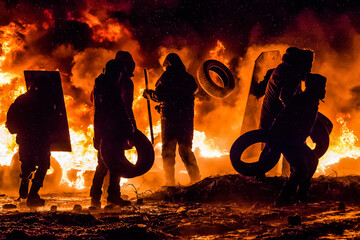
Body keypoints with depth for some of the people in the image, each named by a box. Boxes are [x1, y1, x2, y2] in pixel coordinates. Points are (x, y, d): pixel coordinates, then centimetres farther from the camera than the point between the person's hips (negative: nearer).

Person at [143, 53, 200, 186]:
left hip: (170, 117, -5)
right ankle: (196, 179, 8)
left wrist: (149, 94, 10)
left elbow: (159, 95, -12)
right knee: (186, 149, 15)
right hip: (187, 118, 5)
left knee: (168, 150, 0)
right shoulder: (189, 78, 11)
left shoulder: (167, 76, -4)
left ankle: (170, 183, -8)